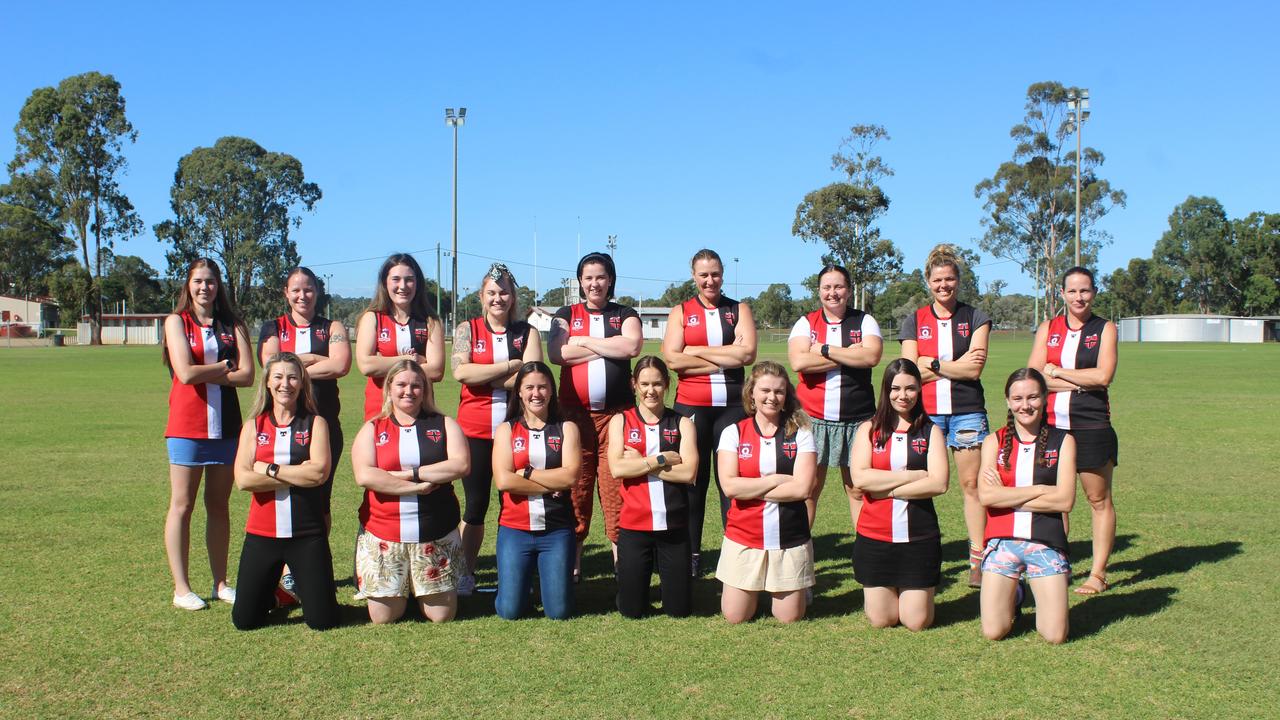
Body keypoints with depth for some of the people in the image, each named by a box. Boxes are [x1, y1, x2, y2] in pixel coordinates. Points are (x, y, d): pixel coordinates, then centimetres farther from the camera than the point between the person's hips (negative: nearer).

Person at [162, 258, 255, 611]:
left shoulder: (233, 325, 8)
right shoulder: (177, 321, 1)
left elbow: (247, 376, -4)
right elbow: (186, 373, -12)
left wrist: (204, 372, -10)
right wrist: (225, 366, -2)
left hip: (226, 425, 3)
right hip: (187, 426, -3)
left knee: (219, 505, 9)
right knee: (182, 505, 1)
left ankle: (221, 583, 17)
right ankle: (181, 588, 8)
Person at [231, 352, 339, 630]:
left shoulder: (315, 423, 2)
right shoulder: (253, 426, 6)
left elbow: (320, 472, -14)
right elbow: (243, 479, -8)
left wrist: (269, 468, -11)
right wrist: (299, 475, -11)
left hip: (308, 534, -1)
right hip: (262, 534, 2)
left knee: (323, 621, -1)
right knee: (244, 620, 2)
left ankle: (303, 587, 32)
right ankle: (272, 594, 35)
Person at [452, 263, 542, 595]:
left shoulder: (527, 333, 7)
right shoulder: (467, 330, 6)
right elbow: (460, 371, -11)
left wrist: (484, 377, -9)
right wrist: (510, 365, -10)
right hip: (475, 431, 0)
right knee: (475, 504, 6)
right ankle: (466, 573, 16)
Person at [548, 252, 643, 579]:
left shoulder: (624, 315, 13)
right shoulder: (566, 315, 13)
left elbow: (632, 346, -9)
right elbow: (557, 352, -6)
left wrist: (583, 342, -4)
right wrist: (609, 347, -4)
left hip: (616, 413, 0)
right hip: (574, 413, 0)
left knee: (616, 489, -4)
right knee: (575, 488, 0)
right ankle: (572, 563, 11)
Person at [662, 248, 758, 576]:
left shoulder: (739, 309, 7)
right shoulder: (681, 312, 6)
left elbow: (747, 353, -8)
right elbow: (672, 359, -8)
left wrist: (695, 351, -8)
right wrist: (725, 358, -9)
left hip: (732, 405, 0)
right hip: (691, 406, 0)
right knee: (693, 479, 7)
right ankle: (691, 552, 16)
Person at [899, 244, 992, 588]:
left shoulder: (975, 318, 6)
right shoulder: (914, 321, 9)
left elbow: (974, 368, -6)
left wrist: (931, 363, -7)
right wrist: (956, 365, -6)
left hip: (967, 410, -1)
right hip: (925, 412, 1)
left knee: (971, 483, -1)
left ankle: (978, 561, 3)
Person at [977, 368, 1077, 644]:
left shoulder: (1062, 441, 3)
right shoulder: (994, 442, 5)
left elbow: (1065, 500, -8)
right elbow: (985, 496, -9)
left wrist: (1006, 497, -8)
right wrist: (1041, 489, -11)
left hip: (1047, 544, 0)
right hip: (1002, 542, 1)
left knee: (1055, 636, -7)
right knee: (993, 632, -5)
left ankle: (1040, 601, 26)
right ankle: (1013, 598, 27)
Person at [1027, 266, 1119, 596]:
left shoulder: (1105, 328, 2)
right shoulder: (1048, 328, 9)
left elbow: (1103, 375, -11)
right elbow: (1033, 376, -3)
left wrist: (1055, 371, -5)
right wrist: (1082, 382, -11)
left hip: (1091, 426, -2)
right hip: (1051, 424, 3)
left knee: (1099, 499, 4)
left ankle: (1098, 573, 11)